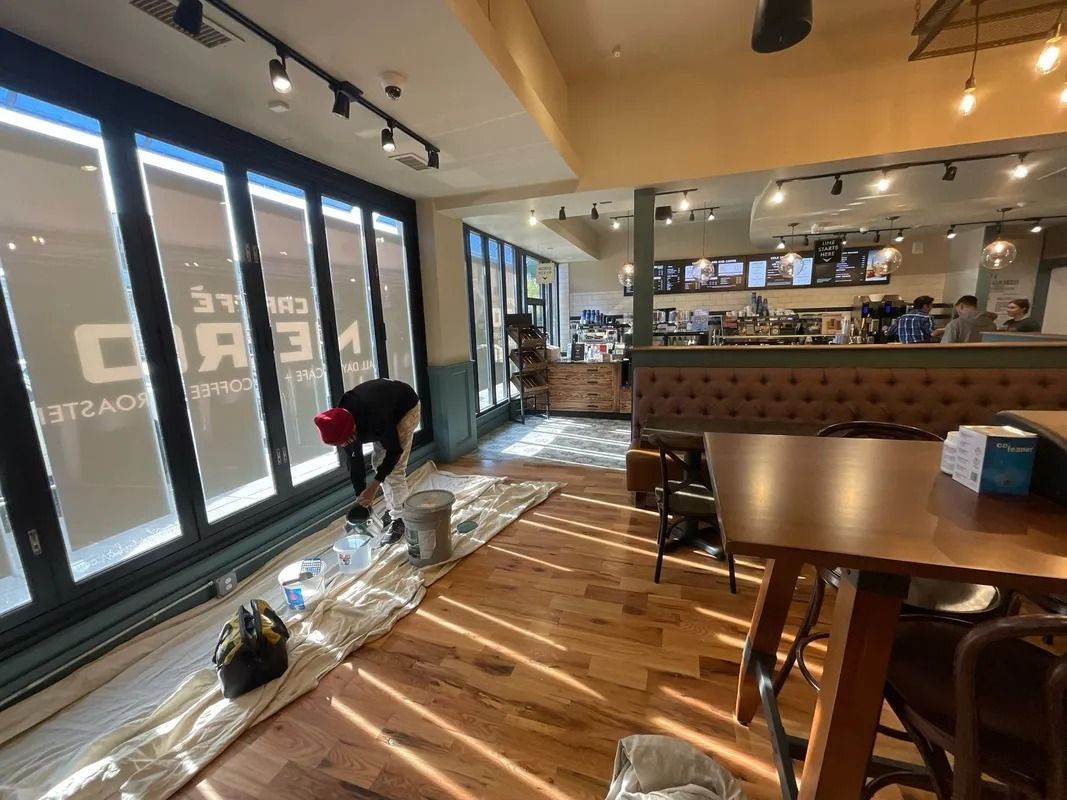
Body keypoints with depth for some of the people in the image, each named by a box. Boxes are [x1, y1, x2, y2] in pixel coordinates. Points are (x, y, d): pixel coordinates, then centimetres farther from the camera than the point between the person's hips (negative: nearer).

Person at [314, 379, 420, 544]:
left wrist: (373, 486, -25)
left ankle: (399, 520, 2)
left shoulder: (375, 419, -42)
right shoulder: (343, 422, -20)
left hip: (407, 408, -7)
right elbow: (354, 462, -9)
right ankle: (392, 511, 23)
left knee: (395, 469, -12)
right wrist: (361, 498, -5)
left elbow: (394, 451, -27)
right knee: (378, 462, 8)